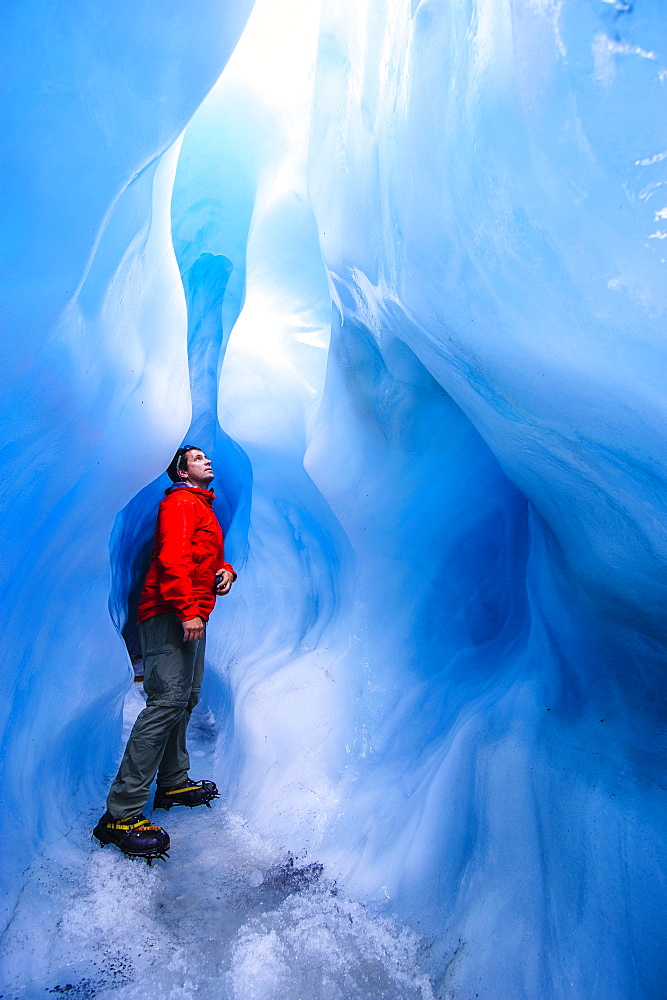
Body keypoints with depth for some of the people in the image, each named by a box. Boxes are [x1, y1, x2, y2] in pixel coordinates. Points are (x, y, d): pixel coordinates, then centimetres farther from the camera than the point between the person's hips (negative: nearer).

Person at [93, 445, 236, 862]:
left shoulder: (204, 508, 28)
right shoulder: (181, 502, -4)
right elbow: (172, 558, -18)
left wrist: (226, 571, 8)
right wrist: (187, 610, -26)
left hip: (192, 616, 11)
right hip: (171, 616, -11)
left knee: (186, 699, 15)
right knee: (168, 700, -17)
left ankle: (174, 783, 28)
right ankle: (121, 813, -15)